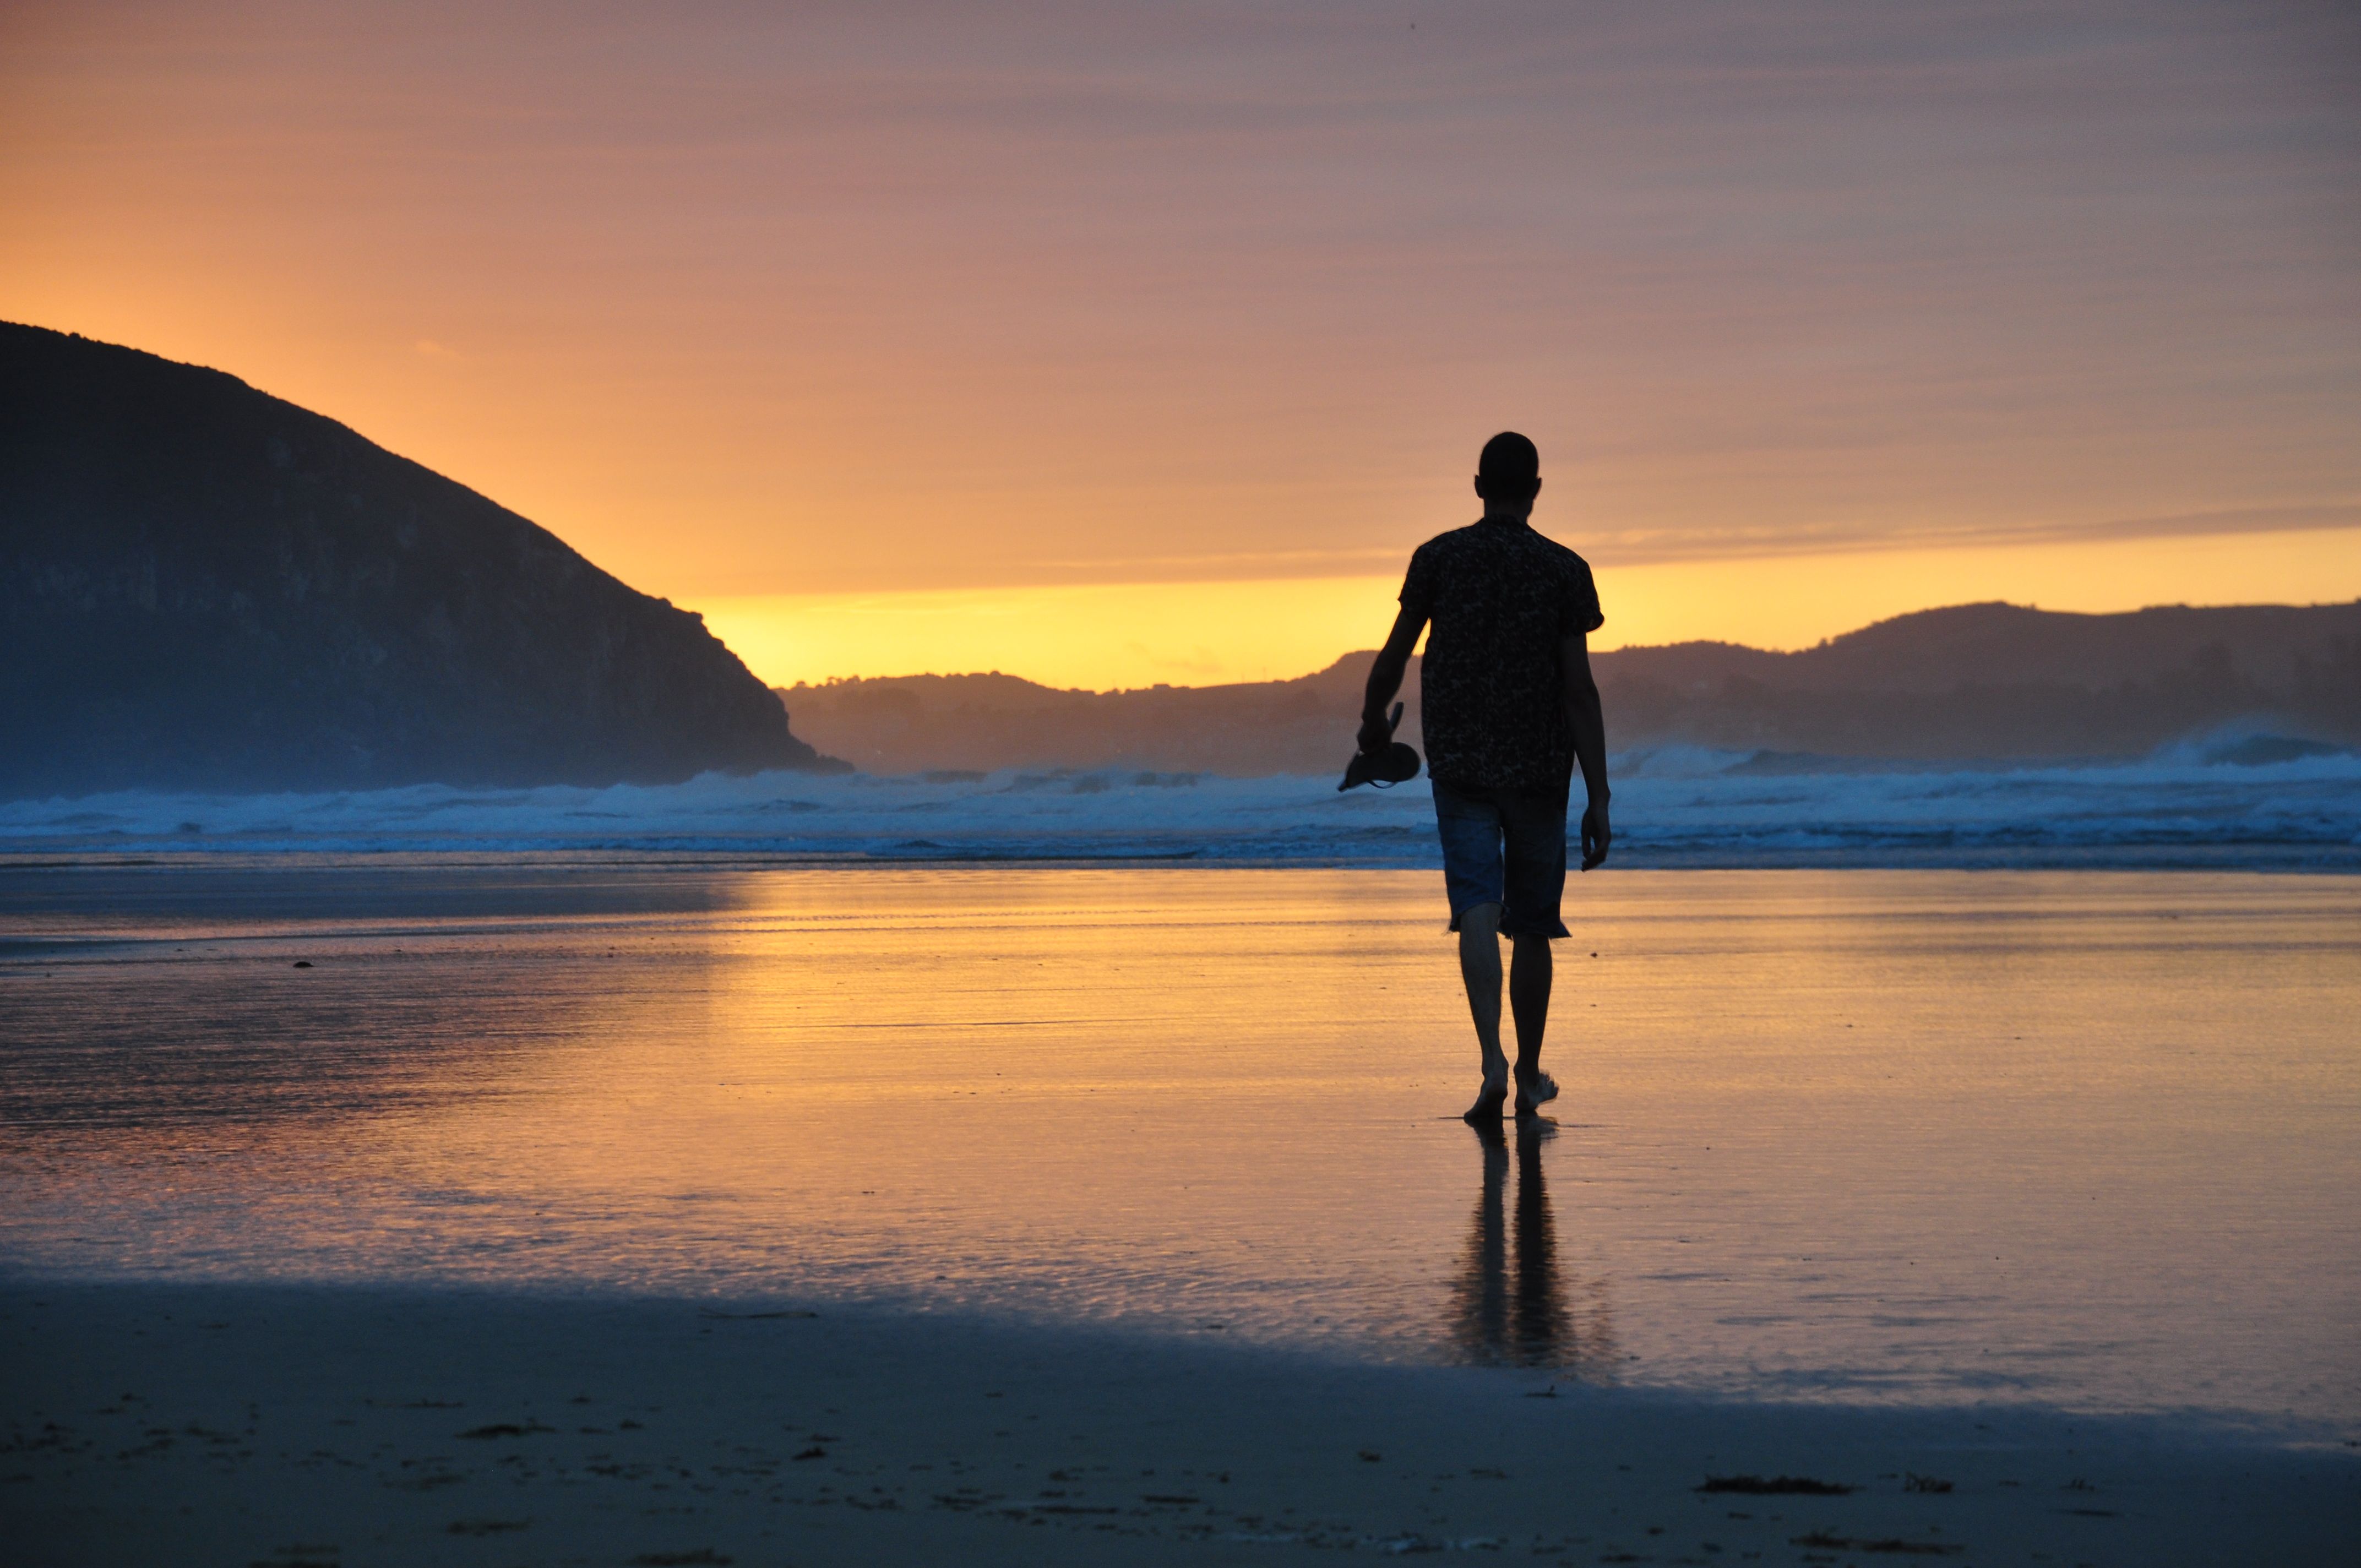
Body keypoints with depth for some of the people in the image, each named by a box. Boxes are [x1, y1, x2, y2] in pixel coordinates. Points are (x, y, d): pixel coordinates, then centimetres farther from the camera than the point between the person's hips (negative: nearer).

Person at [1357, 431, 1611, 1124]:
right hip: (1539, 766, 0)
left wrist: (1373, 727, 25)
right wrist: (1598, 799, -5)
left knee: (1478, 909, -7)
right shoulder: (1565, 570, -3)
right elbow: (1580, 689, -7)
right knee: (1531, 924, 12)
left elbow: (1393, 657, 5)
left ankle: (1493, 1060, -27)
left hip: (1459, 762, 0)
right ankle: (1529, 1075, 23)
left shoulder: (1437, 558, -1)